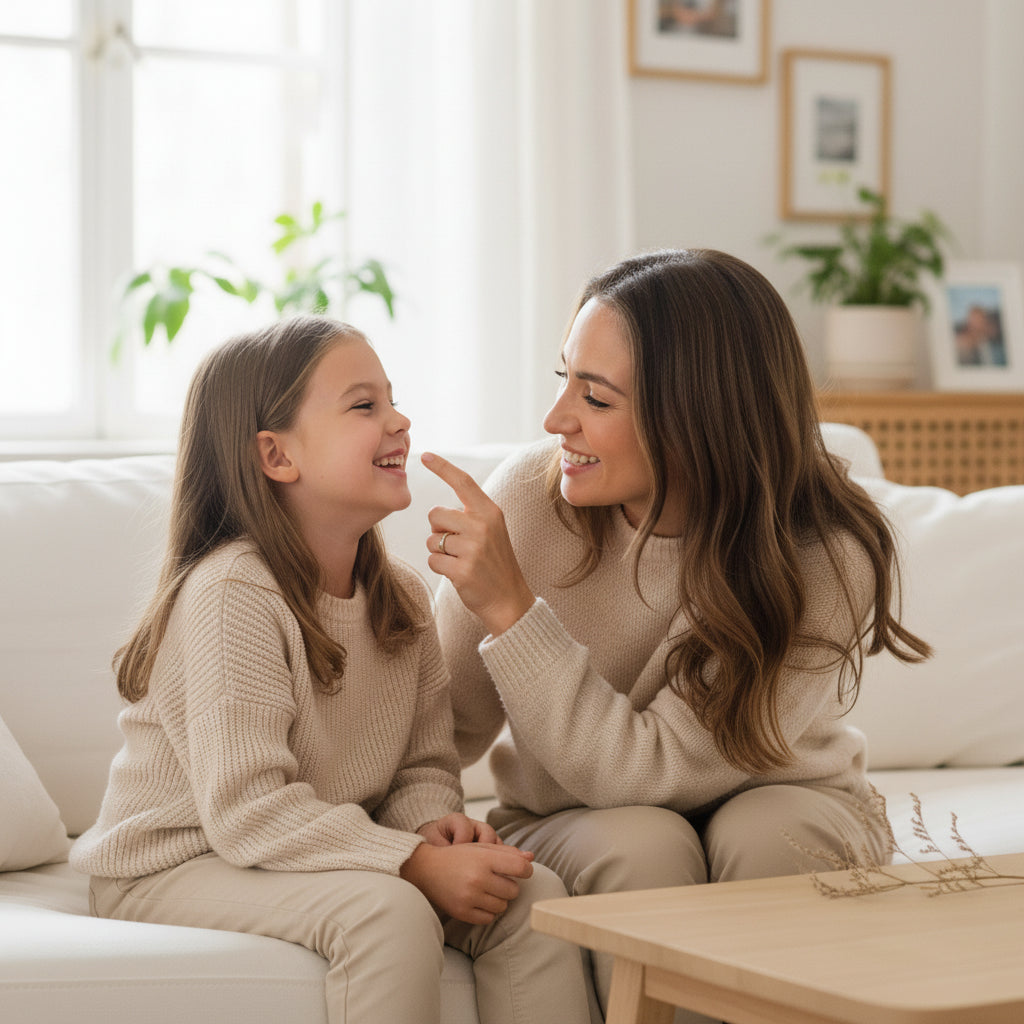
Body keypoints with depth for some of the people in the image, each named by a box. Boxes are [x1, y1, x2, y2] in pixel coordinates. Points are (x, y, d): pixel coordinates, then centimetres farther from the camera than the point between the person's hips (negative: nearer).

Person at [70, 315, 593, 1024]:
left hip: (327, 854, 7)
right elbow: (248, 810, -27)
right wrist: (417, 863, -31)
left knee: (532, 892, -12)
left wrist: (436, 825, -16)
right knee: (388, 912, -33)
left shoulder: (402, 597, 4)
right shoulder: (231, 593, -22)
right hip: (172, 872, -7)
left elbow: (423, 766, 8)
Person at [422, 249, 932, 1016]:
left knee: (762, 833, -32)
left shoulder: (825, 562, -24)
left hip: (787, 812, -1)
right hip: (575, 830, 1)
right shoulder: (529, 494, -19)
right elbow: (445, 734, -8)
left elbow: (646, 772, -29)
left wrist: (510, 609, -35)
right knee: (642, 845, -31)